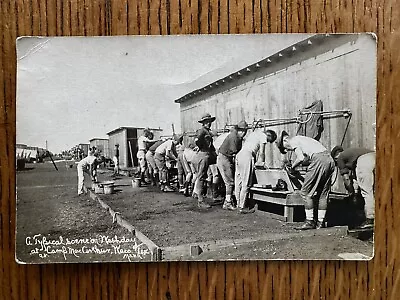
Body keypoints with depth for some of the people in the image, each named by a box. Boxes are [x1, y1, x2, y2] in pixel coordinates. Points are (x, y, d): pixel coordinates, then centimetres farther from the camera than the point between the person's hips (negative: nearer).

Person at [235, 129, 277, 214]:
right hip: (247, 156, -9)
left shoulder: (255, 133, 27)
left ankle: (239, 204, 17)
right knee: (246, 184, -4)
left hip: (239, 155, 9)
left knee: (238, 183, 10)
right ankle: (242, 207, -1)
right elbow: (261, 153, -3)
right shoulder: (263, 136, 3)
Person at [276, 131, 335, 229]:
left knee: (305, 192, 1)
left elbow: (301, 158, -10)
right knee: (323, 193, 14)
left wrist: (292, 167, 6)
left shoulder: (293, 141, 5)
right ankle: (320, 222, 19)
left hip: (319, 160, -9)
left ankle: (310, 222, 4)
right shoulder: (301, 139, 31)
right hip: (330, 160, 9)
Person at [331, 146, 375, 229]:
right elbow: (355, 175, 38)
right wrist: (356, 189, 38)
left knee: (367, 192, -5)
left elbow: (346, 178, 17)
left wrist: (351, 191, 27)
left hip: (364, 161, -8)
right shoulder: (350, 152, 38)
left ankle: (370, 220, -5)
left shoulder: (340, 158, 18)